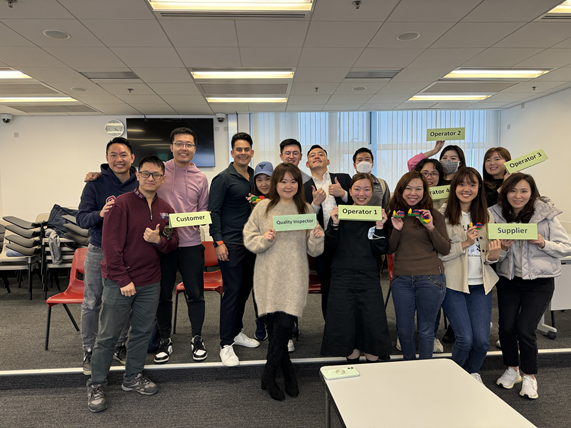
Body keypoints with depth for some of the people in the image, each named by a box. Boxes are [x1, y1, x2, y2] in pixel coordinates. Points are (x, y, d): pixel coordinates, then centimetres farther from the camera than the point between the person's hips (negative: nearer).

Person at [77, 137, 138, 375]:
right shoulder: (96, 184, -7)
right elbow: (81, 219, -10)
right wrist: (100, 214, -30)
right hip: (99, 251, -1)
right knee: (92, 303, 7)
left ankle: (119, 346, 29)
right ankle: (89, 351, 24)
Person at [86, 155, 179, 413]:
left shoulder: (165, 209, 6)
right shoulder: (121, 204, -10)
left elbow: (173, 243, 11)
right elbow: (111, 245, -13)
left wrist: (159, 240, -13)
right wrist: (123, 280, -15)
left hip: (150, 283, 5)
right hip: (119, 282, -5)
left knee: (142, 332, 15)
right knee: (108, 336, 5)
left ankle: (133, 378, 32)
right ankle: (95, 386, 22)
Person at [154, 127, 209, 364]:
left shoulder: (201, 179, 7)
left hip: (191, 243, 1)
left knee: (195, 294, 8)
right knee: (163, 295, 11)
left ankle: (197, 339, 26)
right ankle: (164, 340, 29)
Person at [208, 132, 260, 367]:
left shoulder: (255, 176, 11)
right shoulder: (223, 178, -8)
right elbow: (213, 211, -10)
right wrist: (218, 242, -16)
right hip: (231, 244, -7)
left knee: (245, 288, 15)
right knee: (232, 290, -4)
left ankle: (236, 331, 32)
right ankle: (226, 344, 7)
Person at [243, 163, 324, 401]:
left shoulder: (306, 210, 8)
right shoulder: (263, 207, 3)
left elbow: (313, 251, 8)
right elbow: (248, 238, 1)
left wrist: (317, 238, -12)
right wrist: (264, 240, -17)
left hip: (294, 278, 0)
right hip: (268, 276, 0)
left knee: (285, 324, -9)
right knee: (273, 325, 6)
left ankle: (269, 375, 12)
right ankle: (287, 369, 30)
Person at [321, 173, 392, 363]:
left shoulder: (378, 215, 7)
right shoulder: (340, 213, 4)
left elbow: (380, 251, -1)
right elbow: (329, 247, -2)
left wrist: (379, 227, -13)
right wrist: (335, 224, -15)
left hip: (369, 278, 1)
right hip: (342, 277, 0)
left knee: (373, 325, 1)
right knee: (346, 327, 5)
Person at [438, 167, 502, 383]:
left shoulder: (486, 215, 7)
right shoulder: (443, 214, -7)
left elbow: (490, 256, 11)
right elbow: (440, 254, -10)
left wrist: (494, 255, -11)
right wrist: (465, 243, -20)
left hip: (480, 285, 4)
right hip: (453, 284, -4)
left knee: (482, 340, 1)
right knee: (465, 339, -6)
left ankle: (473, 373, 32)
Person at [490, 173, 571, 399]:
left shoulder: (546, 215, -8)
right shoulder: (497, 215, -1)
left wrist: (543, 243, -21)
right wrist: (503, 248, -16)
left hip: (539, 282, -3)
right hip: (508, 280, 3)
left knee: (524, 330, -7)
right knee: (506, 328, 3)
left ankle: (529, 376, 18)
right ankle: (512, 370, 29)